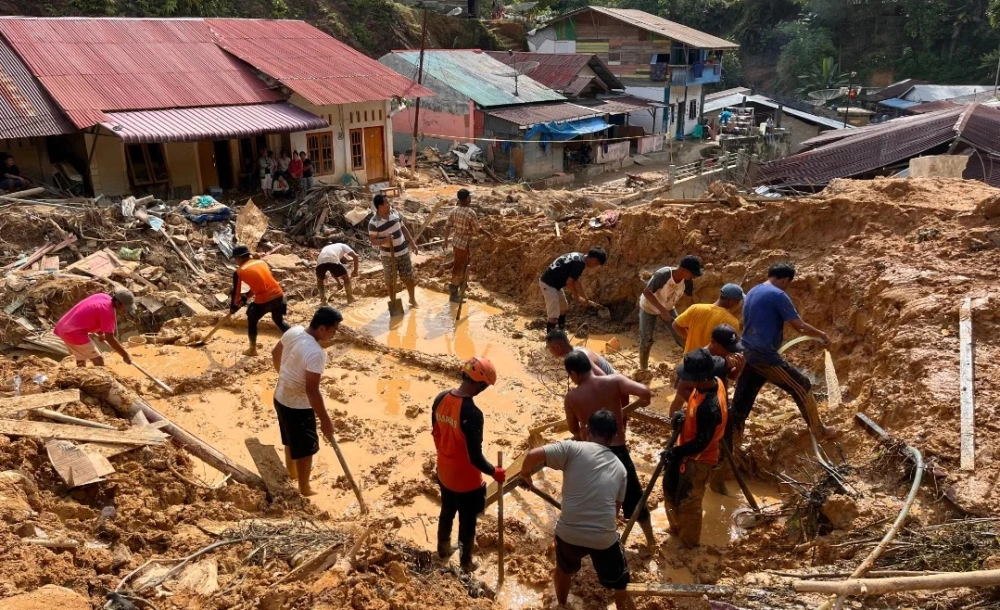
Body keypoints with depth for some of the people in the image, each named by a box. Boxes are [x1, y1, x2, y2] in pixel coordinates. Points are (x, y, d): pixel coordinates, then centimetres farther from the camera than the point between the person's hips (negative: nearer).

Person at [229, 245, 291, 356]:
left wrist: (233, 306, 26)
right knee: (279, 320, 27)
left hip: (263, 300, -5)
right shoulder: (262, 262, 17)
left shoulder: (239, 272, 1)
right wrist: (246, 297, 32)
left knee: (252, 321, 21)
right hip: (278, 295, 5)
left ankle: (252, 349, 29)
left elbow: (236, 291, 8)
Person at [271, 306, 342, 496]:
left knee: (291, 440, 30)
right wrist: (325, 420, -22)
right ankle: (305, 490, 27)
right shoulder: (315, 353, -32)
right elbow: (312, 390, -30)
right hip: (298, 406, -8)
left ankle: (292, 472, 52)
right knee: (305, 448, 11)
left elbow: (275, 354, 11)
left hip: (280, 398, 8)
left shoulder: (293, 331, -7)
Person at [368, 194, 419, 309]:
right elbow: (373, 241, -13)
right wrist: (384, 240, -32)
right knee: (390, 280, 11)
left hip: (403, 251, 4)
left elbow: (403, 228, 8)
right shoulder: (374, 222, -17)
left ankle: (412, 299, 30)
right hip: (388, 255, -4)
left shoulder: (394, 212, -3)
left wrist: (413, 243, 8)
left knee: (409, 277, 11)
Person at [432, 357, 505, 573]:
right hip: (466, 480, -6)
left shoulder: (440, 399, -10)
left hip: (444, 473, 7)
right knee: (467, 520, 17)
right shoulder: (472, 413, -33)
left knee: (447, 512, 29)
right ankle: (466, 562, 38)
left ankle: (443, 549, 51)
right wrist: (494, 472, -10)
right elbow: (475, 457, -28)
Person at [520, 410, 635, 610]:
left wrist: (525, 474, 7)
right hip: (605, 537, 0)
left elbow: (533, 455, -13)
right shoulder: (619, 467, 11)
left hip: (569, 532, 0)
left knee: (564, 569, 32)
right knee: (620, 588, 21)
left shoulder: (573, 448, -3)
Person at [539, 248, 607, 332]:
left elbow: (576, 280, 19)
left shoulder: (579, 257, 10)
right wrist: (577, 297, -5)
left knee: (564, 308, 27)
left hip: (554, 283, 11)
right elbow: (569, 282, -20)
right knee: (554, 316, -15)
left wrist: (585, 297, 23)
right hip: (549, 284, -11)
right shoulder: (580, 263, -20)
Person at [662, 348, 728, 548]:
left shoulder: (709, 407, -38)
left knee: (687, 502, 13)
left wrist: (675, 453, -18)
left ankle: (689, 542, 37)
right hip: (688, 450, 9)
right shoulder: (714, 381, -12)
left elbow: (701, 443, -29)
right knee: (670, 488, 25)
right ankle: (677, 528, 48)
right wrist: (683, 417, 3)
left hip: (698, 459, -9)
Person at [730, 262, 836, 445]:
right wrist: (822, 335, 7)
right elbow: (800, 326, -10)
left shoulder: (752, 292, 14)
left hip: (747, 353, 8)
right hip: (765, 356, -8)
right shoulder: (778, 295, -12)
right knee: (802, 387, 10)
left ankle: (729, 440, 14)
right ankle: (819, 430, 25)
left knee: (742, 399, 12)